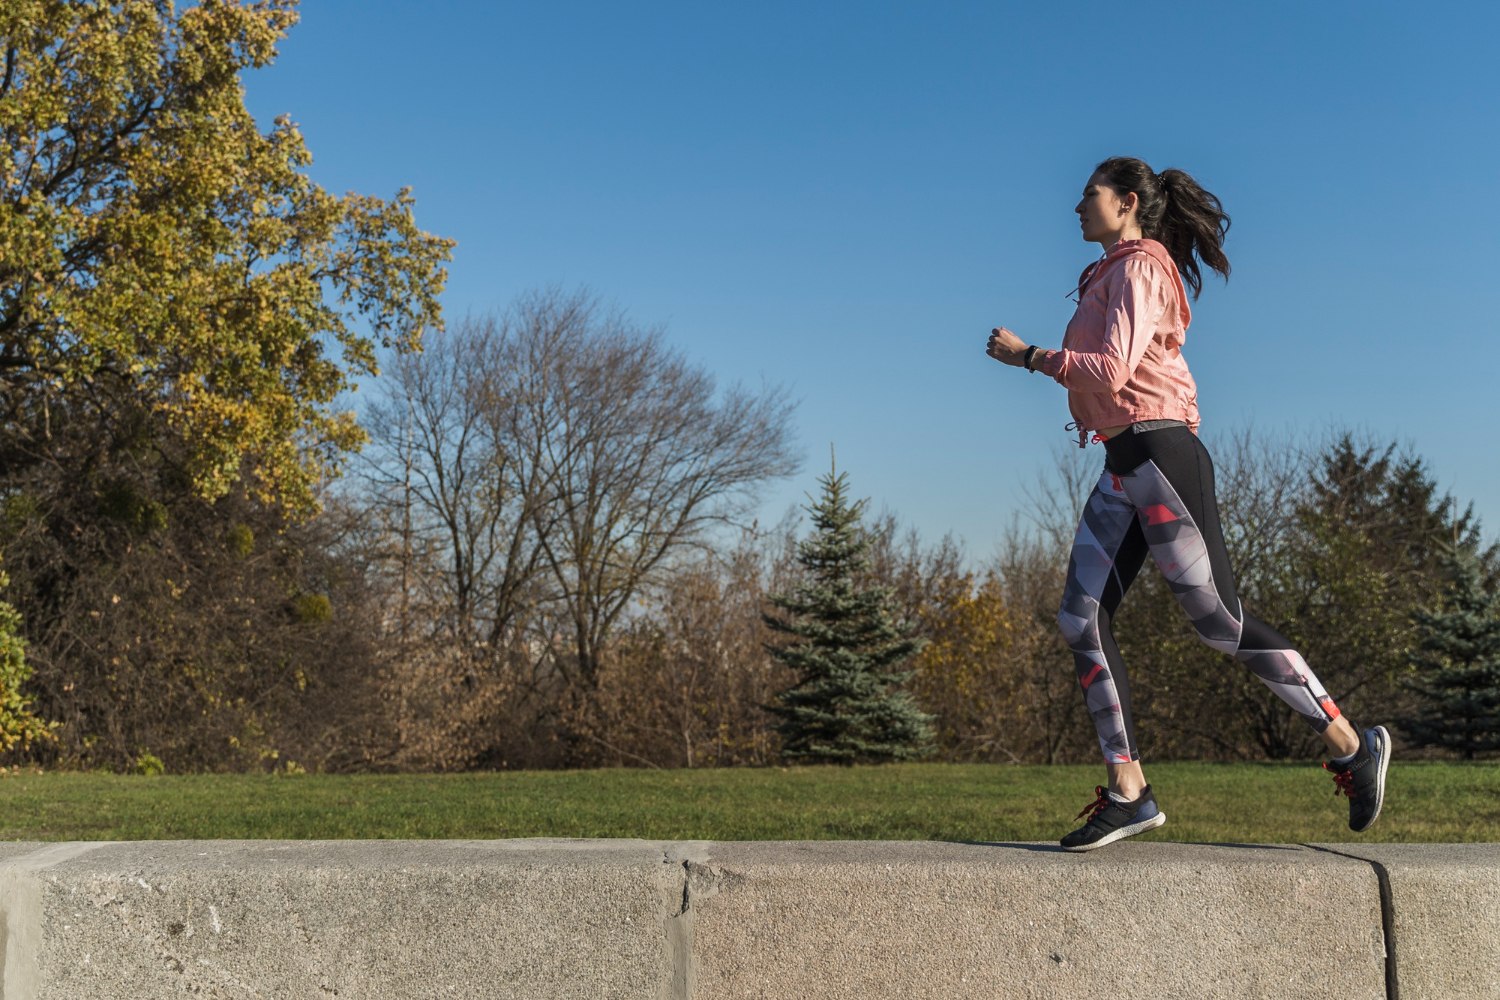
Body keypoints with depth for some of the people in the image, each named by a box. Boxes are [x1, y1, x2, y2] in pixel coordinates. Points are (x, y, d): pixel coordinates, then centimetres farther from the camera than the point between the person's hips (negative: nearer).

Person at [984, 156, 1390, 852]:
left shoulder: (1137, 268, -7)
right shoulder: (1111, 275, 22)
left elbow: (1112, 370, -18)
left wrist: (1026, 355, -12)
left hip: (1158, 454, -10)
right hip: (1123, 466, 10)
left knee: (1218, 619, -8)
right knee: (1081, 620, -1)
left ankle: (1352, 746, 4)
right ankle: (1128, 793, -1)